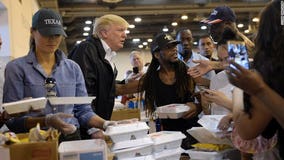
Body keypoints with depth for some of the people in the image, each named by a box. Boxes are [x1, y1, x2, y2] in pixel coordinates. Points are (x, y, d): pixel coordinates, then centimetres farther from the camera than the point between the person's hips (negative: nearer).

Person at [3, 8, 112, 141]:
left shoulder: (73, 68, 13)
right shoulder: (16, 68, 2)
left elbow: (83, 111, 14)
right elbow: (12, 119, -3)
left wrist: (106, 124, -4)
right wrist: (47, 121, -18)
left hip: (71, 138, 2)